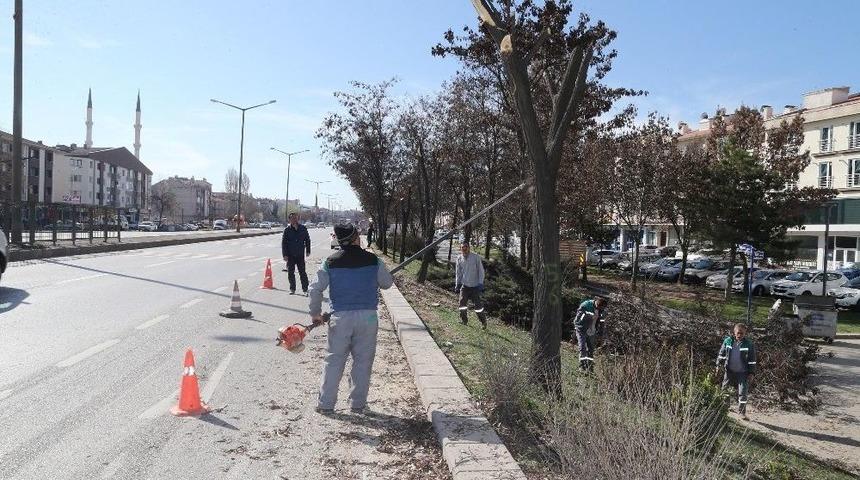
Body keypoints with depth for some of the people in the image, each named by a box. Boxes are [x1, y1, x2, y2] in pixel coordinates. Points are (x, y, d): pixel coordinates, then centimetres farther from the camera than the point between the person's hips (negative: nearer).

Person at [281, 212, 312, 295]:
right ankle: (292, 289, 19)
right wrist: (285, 255, -7)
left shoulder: (303, 228, 1)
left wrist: (308, 251, 9)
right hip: (290, 255, 0)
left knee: (302, 272, 2)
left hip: (300, 255, 0)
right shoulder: (287, 230, -2)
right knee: (291, 273, 7)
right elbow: (283, 243, -1)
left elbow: (307, 240, 12)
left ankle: (305, 289, 10)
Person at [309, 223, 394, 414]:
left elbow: (315, 289, -2)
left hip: (340, 317, 1)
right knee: (363, 361, 10)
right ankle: (358, 403, 18)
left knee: (334, 360, 10)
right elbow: (387, 283, 8)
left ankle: (325, 403, 16)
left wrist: (315, 313, 11)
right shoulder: (373, 260, -3)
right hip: (368, 317, 0)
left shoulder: (330, 262, -2)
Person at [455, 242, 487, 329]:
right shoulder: (459, 258, 5)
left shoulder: (475, 257, -5)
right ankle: (464, 321, 14)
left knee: (478, 304, -3)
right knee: (462, 303, -3)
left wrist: (480, 283, -9)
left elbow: (481, 270, -3)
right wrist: (457, 284, 7)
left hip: (475, 285, -3)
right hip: (464, 285, 3)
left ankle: (483, 322, 11)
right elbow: (458, 272, 13)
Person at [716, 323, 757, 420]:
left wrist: (750, 373, -4)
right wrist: (718, 366, 3)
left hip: (742, 373, -2)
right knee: (724, 390, 11)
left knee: (742, 393, -4)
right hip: (729, 371, 2)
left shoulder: (749, 344, -8)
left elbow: (752, 360, -2)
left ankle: (742, 412, 6)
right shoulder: (728, 341, -3)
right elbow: (721, 354, 7)